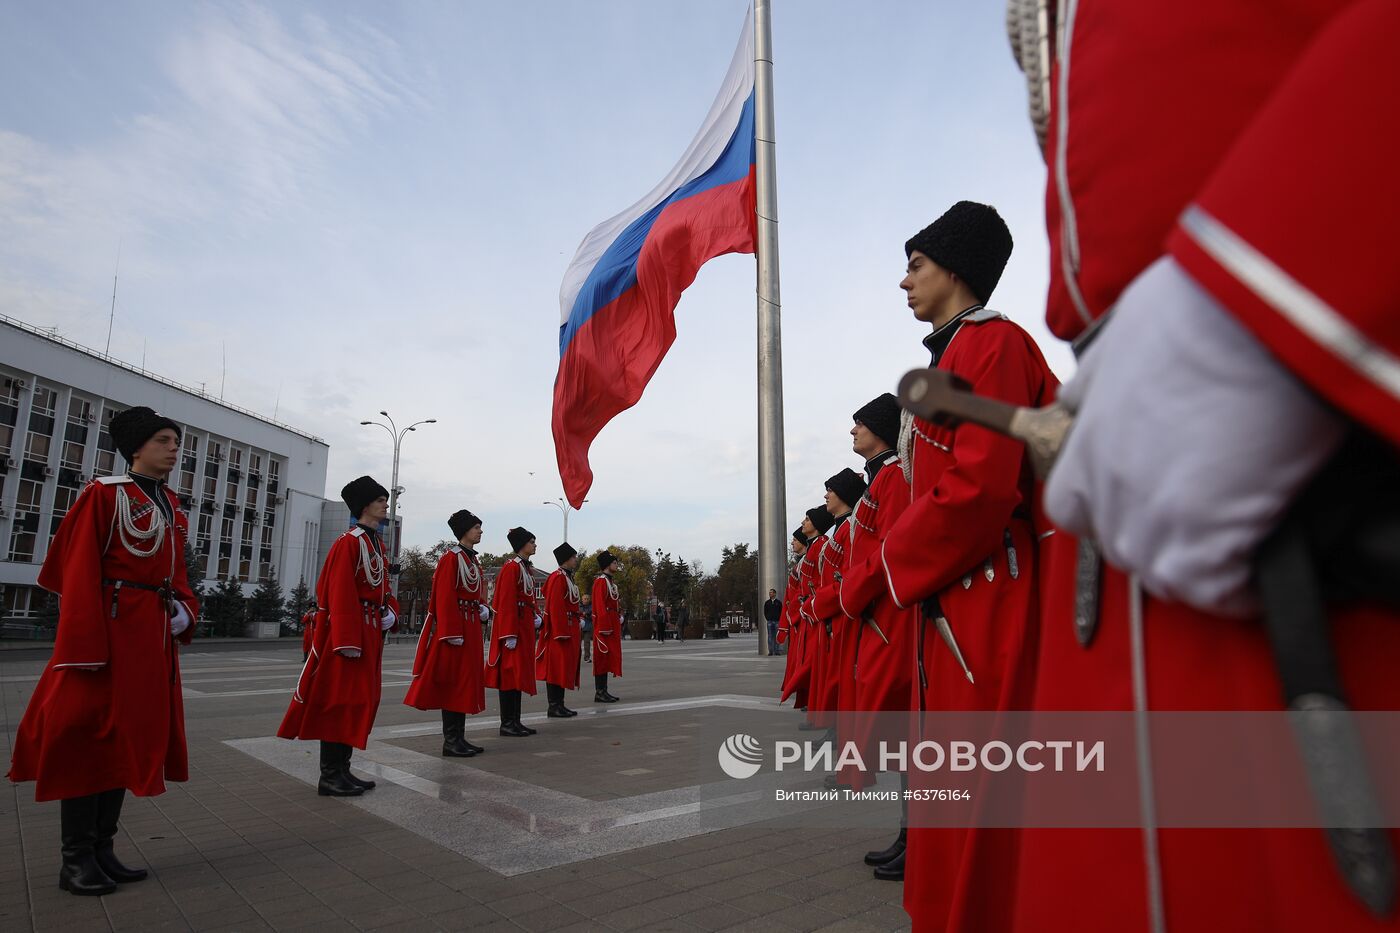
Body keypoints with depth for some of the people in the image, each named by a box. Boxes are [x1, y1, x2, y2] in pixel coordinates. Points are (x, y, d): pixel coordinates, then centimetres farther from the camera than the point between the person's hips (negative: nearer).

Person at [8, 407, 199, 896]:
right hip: (111, 629, -7)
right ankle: (76, 859, 12)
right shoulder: (103, 493, -7)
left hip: (155, 636, 8)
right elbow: (79, 573, -13)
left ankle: (102, 850, 22)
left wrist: (185, 611, 1)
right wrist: (84, 647, -19)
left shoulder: (171, 506, 14)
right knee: (91, 733, 0)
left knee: (131, 735, 11)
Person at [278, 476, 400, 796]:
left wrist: (391, 613, 2)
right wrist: (347, 640, -23)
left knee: (361, 701, 13)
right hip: (349, 632, -10)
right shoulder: (349, 542, -13)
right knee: (341, 701, -3)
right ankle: (330, 777, 6)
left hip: (371, 633, 10)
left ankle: (342, 770, 23)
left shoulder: (377, 544, 15)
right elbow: (340, 593, -19)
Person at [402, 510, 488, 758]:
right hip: (455, 626, -9)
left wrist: (483, 609, 6)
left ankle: (459, 738, 17)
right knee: (453, 681, -4)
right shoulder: (451, 557, -11)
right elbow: (444, 597, -17)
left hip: (471, 628, 9)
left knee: (466, 681, 11)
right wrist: (451, 632, -21)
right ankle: (451, 741, 2)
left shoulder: (473, 560, 16)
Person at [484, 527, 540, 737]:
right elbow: (506, 603, -19)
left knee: (521, 673, 11)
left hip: (525, 626, 10)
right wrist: (510, 634, -22)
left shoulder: (527, 568, 16)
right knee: (510, 673, -4)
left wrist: (536, 617, 8)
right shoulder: (511, 567, -13)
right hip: (513, 626, -10)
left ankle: (516, 721, 17)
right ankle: (507, 724, 2)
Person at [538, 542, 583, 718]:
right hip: (561, 629, -10)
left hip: (569, 629, 10)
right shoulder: (558, 578, -15)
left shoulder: (568, 577, 17)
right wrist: (561, 632, -23)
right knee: (556, 667, -4)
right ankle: (554, 707, 1)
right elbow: (555, 607, -21)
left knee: (565, 667, 12)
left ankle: (559, 705, 18)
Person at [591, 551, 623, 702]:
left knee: (608, 658, 11)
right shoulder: (601, 581, -13)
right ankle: (600, 693, -2)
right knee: (603, 657, -6)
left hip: (612, 625, 10)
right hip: (605, 625, -10)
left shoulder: (610, 581, 18)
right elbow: (600, 606, -20)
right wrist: (605, 627, -23)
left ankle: (603, 691, 16)